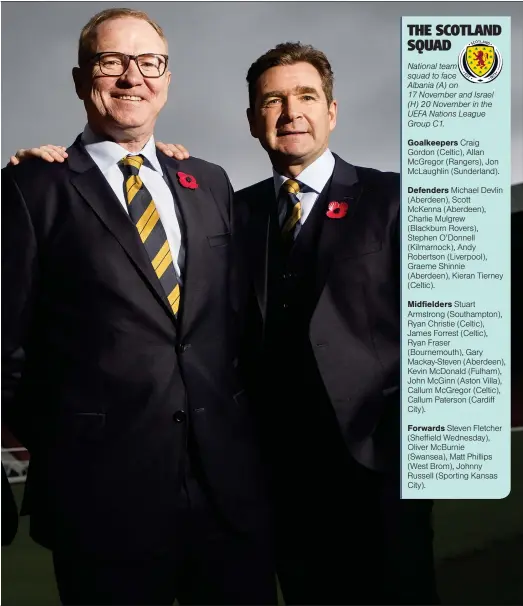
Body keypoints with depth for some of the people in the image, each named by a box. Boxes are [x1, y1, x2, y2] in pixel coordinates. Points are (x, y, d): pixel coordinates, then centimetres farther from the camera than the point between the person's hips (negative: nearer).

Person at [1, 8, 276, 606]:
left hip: (230, 484, 4)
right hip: (103, 489, -4)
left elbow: (235, 312, 14)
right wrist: (54, 444, -2)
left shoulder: (209, 182, 13)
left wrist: (241, 420, 6)